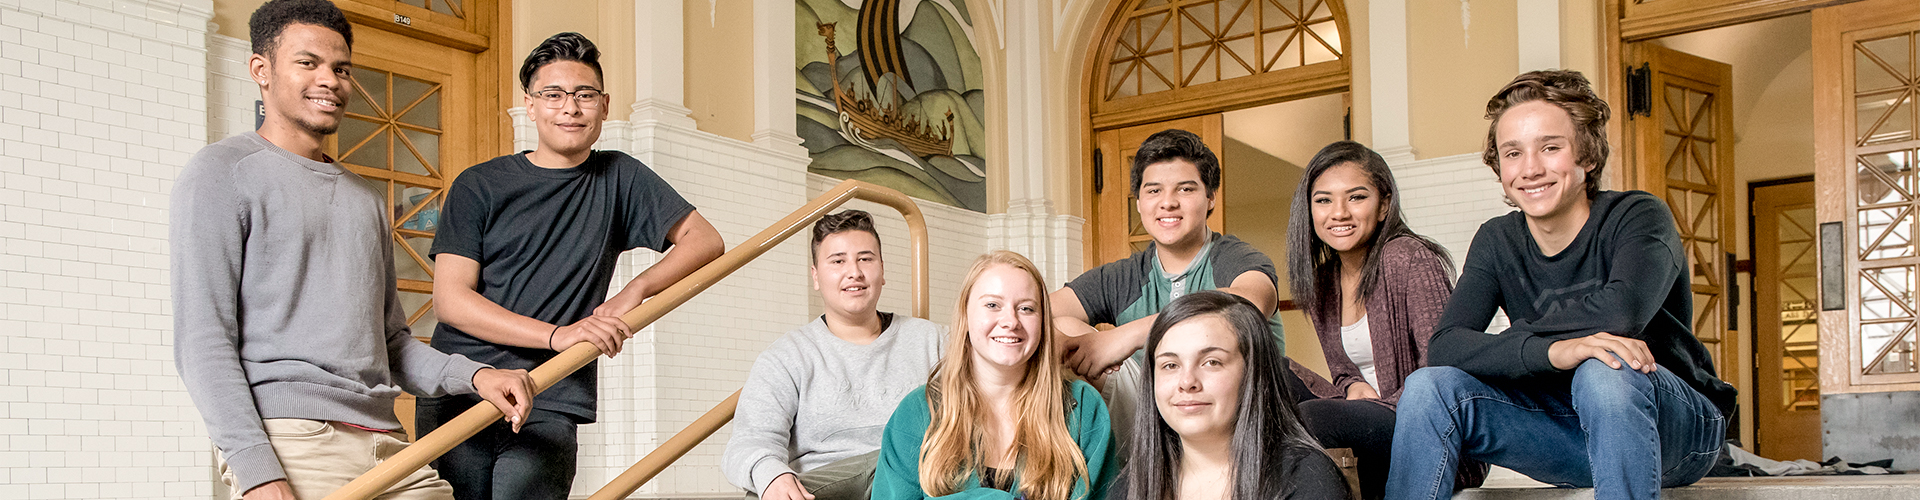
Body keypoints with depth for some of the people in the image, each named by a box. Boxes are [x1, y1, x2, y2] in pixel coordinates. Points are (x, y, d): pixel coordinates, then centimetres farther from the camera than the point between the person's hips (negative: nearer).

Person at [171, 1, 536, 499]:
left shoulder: (365, 198, 25)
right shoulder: (222, 172, 4)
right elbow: (203, 341, -6)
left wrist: (473, 375, 4)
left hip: (389, 443, 6)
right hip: (290, 440, -6)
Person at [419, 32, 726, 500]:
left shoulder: (618, 178, 13)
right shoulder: (479, 186, 6)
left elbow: (705, 238, 13)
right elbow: (451, 298, -3)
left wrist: (634, 291, -4)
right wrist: (556, 334, -14)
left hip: (548, 407, 1)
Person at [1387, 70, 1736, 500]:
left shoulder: (1640, 217, -11)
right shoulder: (1497, 243, 1)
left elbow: (1622, 310, -33)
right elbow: (1443, 348, -15)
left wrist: (1520, 332, -16)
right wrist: (1551, 351, -33)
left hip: (1676, 428, -4)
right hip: (1571, 438, 4)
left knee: (1605, 369, -36)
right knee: (1430, 387, -17)